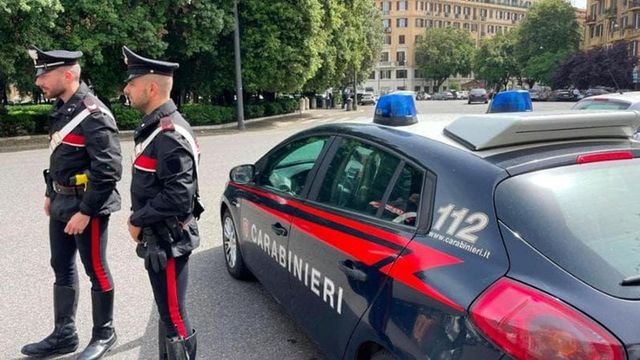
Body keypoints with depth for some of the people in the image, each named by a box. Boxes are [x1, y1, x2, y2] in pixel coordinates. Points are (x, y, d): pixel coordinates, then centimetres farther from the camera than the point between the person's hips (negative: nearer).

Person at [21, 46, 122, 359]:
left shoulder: (93, 114, -19)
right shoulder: (62, 109, 9)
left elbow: (109, 170, -24)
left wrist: (85, 212, -22)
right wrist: (51, 194, 18)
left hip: (86, 206, -9)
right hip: (62, 204, 9)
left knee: (96, 270, 5)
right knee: (62, 268, 16)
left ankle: (104, 334, 22)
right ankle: (63, 335, 31)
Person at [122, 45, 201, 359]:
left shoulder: (171, 134, -21)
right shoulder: (155, 127, 10)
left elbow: (178, 197, -27)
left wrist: (137, 221, -15)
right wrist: (139, 218, 7)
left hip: (168, 241, -10)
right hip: (159, 238, 10)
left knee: (174, 316, 3)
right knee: (167, 310, 23)